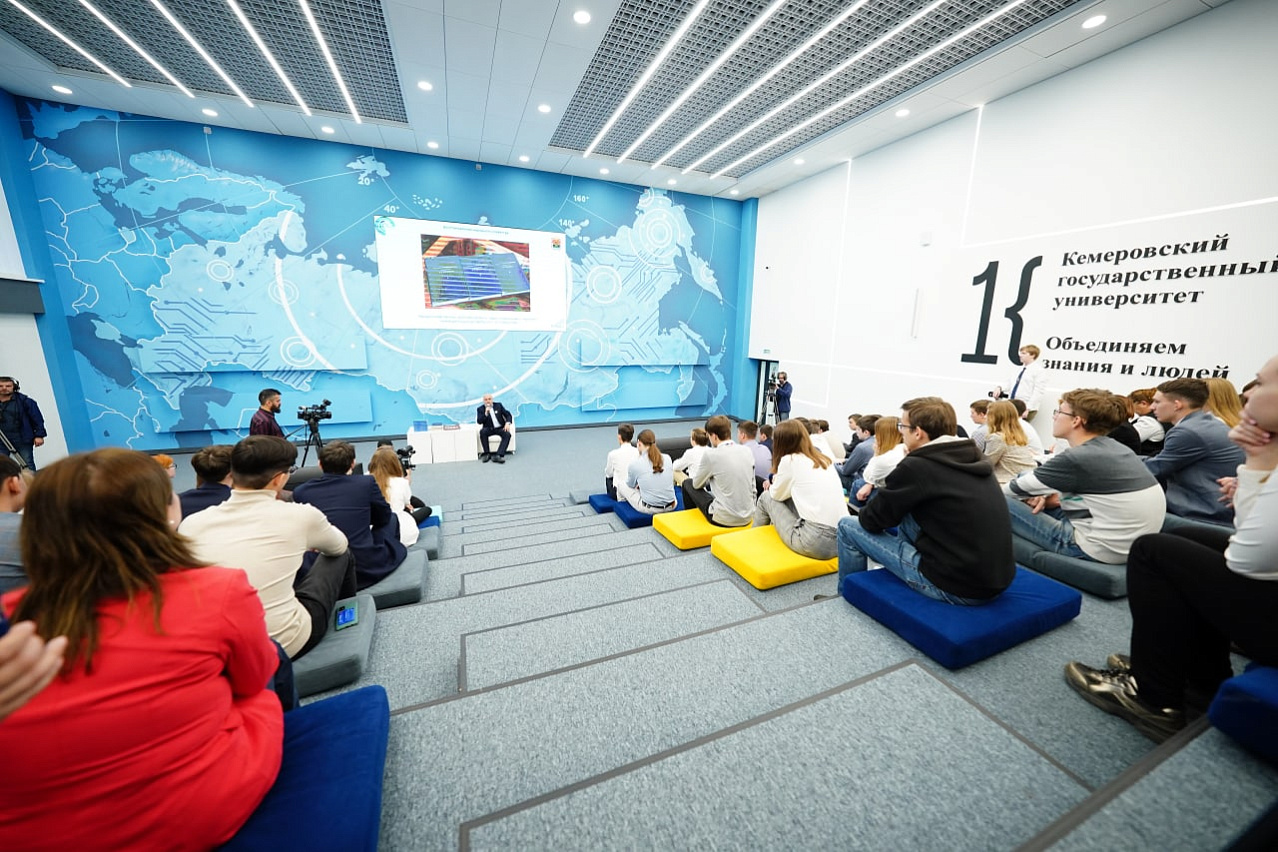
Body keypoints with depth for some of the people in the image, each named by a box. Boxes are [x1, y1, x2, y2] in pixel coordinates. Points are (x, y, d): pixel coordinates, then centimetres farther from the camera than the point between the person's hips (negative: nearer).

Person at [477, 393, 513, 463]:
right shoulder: (480, 409, 4)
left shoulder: (498, 405, 7)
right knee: (482, 431, -33)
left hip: (500, 428, 1)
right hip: (489, 429, 0)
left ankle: (498, 455, -38)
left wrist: (507, 423, -16)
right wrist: (486, 413, -21)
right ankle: (487, 454, -20)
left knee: (507, 434, -30)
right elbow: (479, 421, -9)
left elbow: (508, 415, 4)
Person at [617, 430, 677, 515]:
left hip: (649, 509, -3)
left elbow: (631, 485, 9)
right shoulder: (667, 458, -2)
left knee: (621, 484, 19)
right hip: (671, 507, 4)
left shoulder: (635, 463, -11)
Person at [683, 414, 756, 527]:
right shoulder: (747, 451, 2)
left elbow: (697, 484, 2)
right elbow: (752, 487, 10)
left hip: (724, 520, -6)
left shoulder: (711, 454, -13)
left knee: (687, 483, 15)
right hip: (747, 518, 6)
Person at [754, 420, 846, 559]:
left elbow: (777, 494, 10)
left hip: (815, 541, -7)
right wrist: (777, 484, 25)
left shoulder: (789, 460, -4)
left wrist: (772, 486, 30)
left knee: (766, 497, 14)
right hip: (842, 539, 7)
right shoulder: (825, 460, 15)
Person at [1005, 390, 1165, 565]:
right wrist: (1049, 498, 2)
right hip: (1129, 542, 9)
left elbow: (1017, 490, -10)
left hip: (1100, 549, -9)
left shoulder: (1075, 458, -20)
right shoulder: (1115, 448, 6)